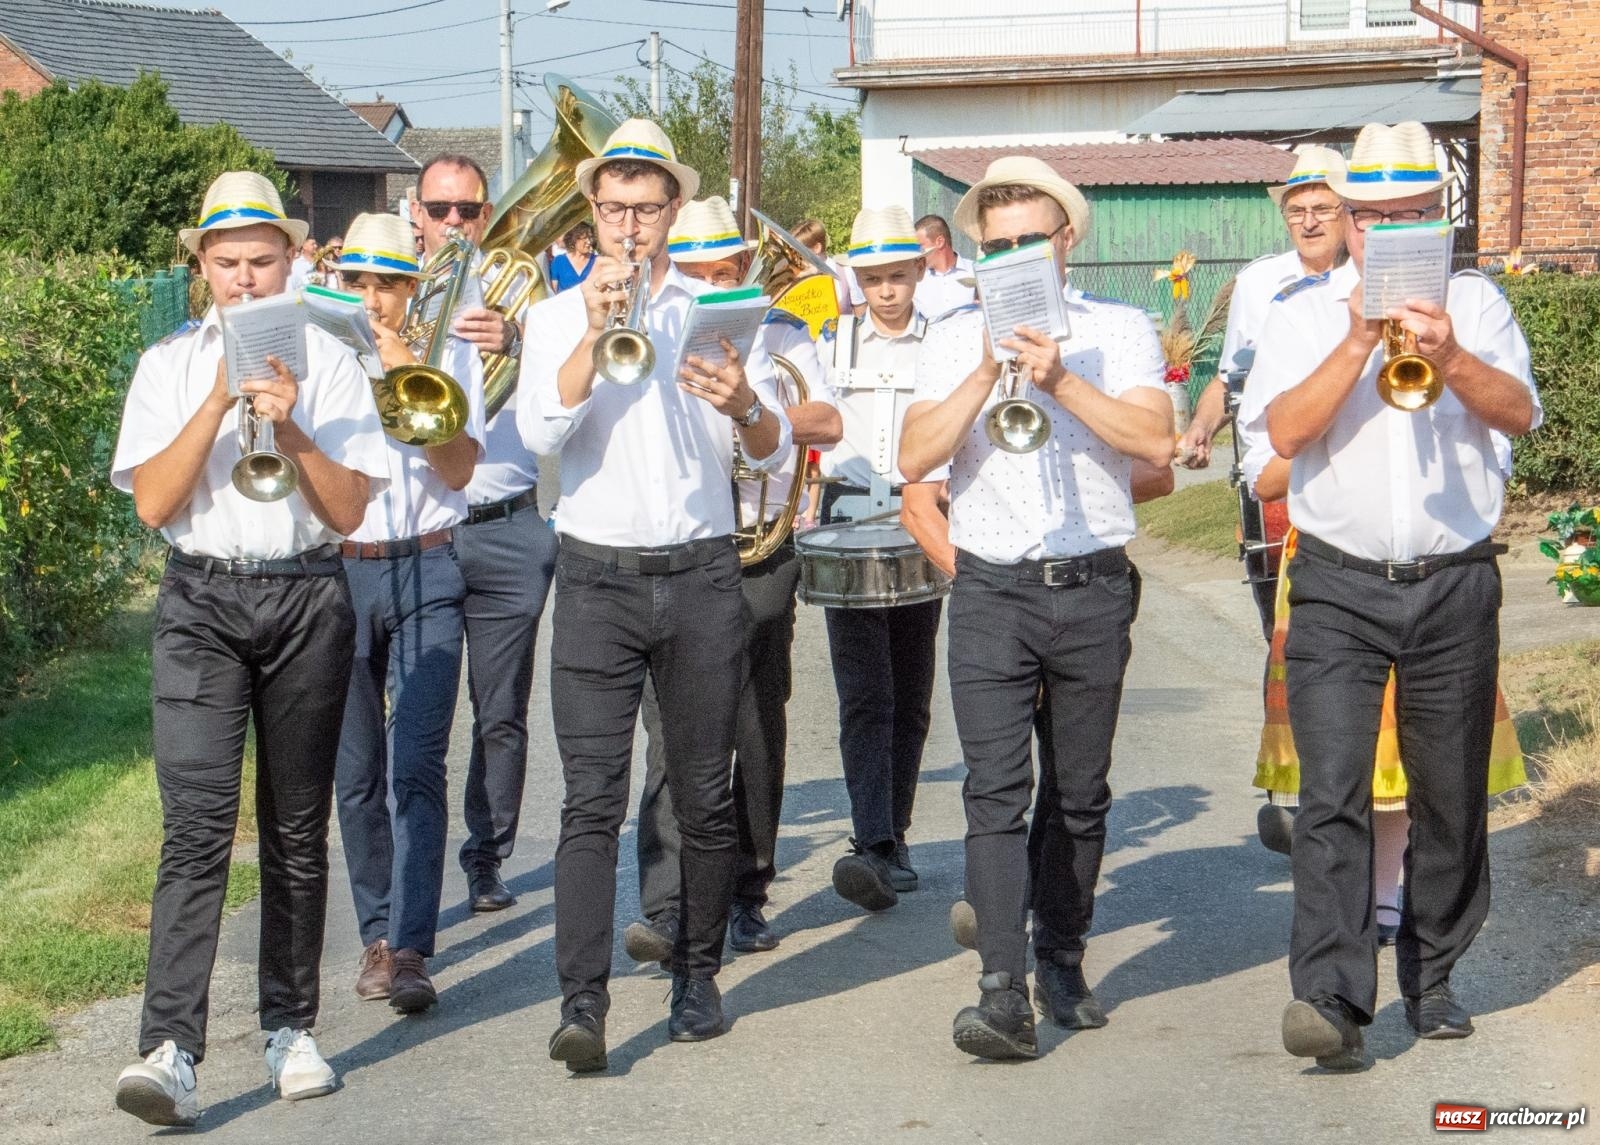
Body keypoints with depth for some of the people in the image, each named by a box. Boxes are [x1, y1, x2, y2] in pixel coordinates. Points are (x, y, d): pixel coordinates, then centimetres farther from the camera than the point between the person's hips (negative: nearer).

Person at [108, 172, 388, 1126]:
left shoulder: (331, 366, 7)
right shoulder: (170, 367, 7)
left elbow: (349, 512, 0)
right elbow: (153, 503, -4)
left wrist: (290, 427, -13)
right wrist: (219, 403, -11)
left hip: (307, 599, 1)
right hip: (203, 601, -1)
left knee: (298, 826, 8)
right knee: (197, 823, -13)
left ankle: (291, 1028, 20)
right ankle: (171, 1049, -19)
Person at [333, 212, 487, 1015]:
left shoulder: (449, 355, 7)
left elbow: (458, 469, -4)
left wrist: (406, 380, -13)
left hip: (425, 571, -2)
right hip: (338, 572, 2)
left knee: (416, 767, -11)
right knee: (357, 773, 6)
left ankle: (409, 949, -14)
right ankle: (378, 933, 18)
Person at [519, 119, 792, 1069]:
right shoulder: (558, 317, 9)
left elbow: (775, 453, 3)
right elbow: (543, 430, -8)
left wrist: (744, 404, -19)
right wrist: (595, 331, -16)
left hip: (701, 576, 1)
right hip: (598, 579, -1)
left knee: (706, 796, 6)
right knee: (592, 800, -9)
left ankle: (698, 974, 20)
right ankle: (583, 1002, -12)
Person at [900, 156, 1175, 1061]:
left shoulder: (1120, 331, 5)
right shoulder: (958, 339, 9)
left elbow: (1157, 443, -10)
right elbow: (914, 458, -3)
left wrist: (1062, 380, -18)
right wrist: (987, 376, -13)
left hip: (1094, 588, 0)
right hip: (992, 589, 0)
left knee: (1081, 794, 9)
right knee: (996, 791, -11)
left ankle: (1062, 959, 26)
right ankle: (1005, 993, -16)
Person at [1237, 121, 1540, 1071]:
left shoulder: (1476, 304, 9)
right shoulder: (1306, 315, 6)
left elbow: (1518, 413, -5)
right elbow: (1286, 429, -9)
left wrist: (1449, 356, -22)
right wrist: (1359, 343, -18)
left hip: (1456, 584, 2)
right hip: (1340, 586, -1)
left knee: (1451, 794, 9)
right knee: (1332, 792, -13)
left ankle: (1432, 979, 25)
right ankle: (1332, 999, -18)